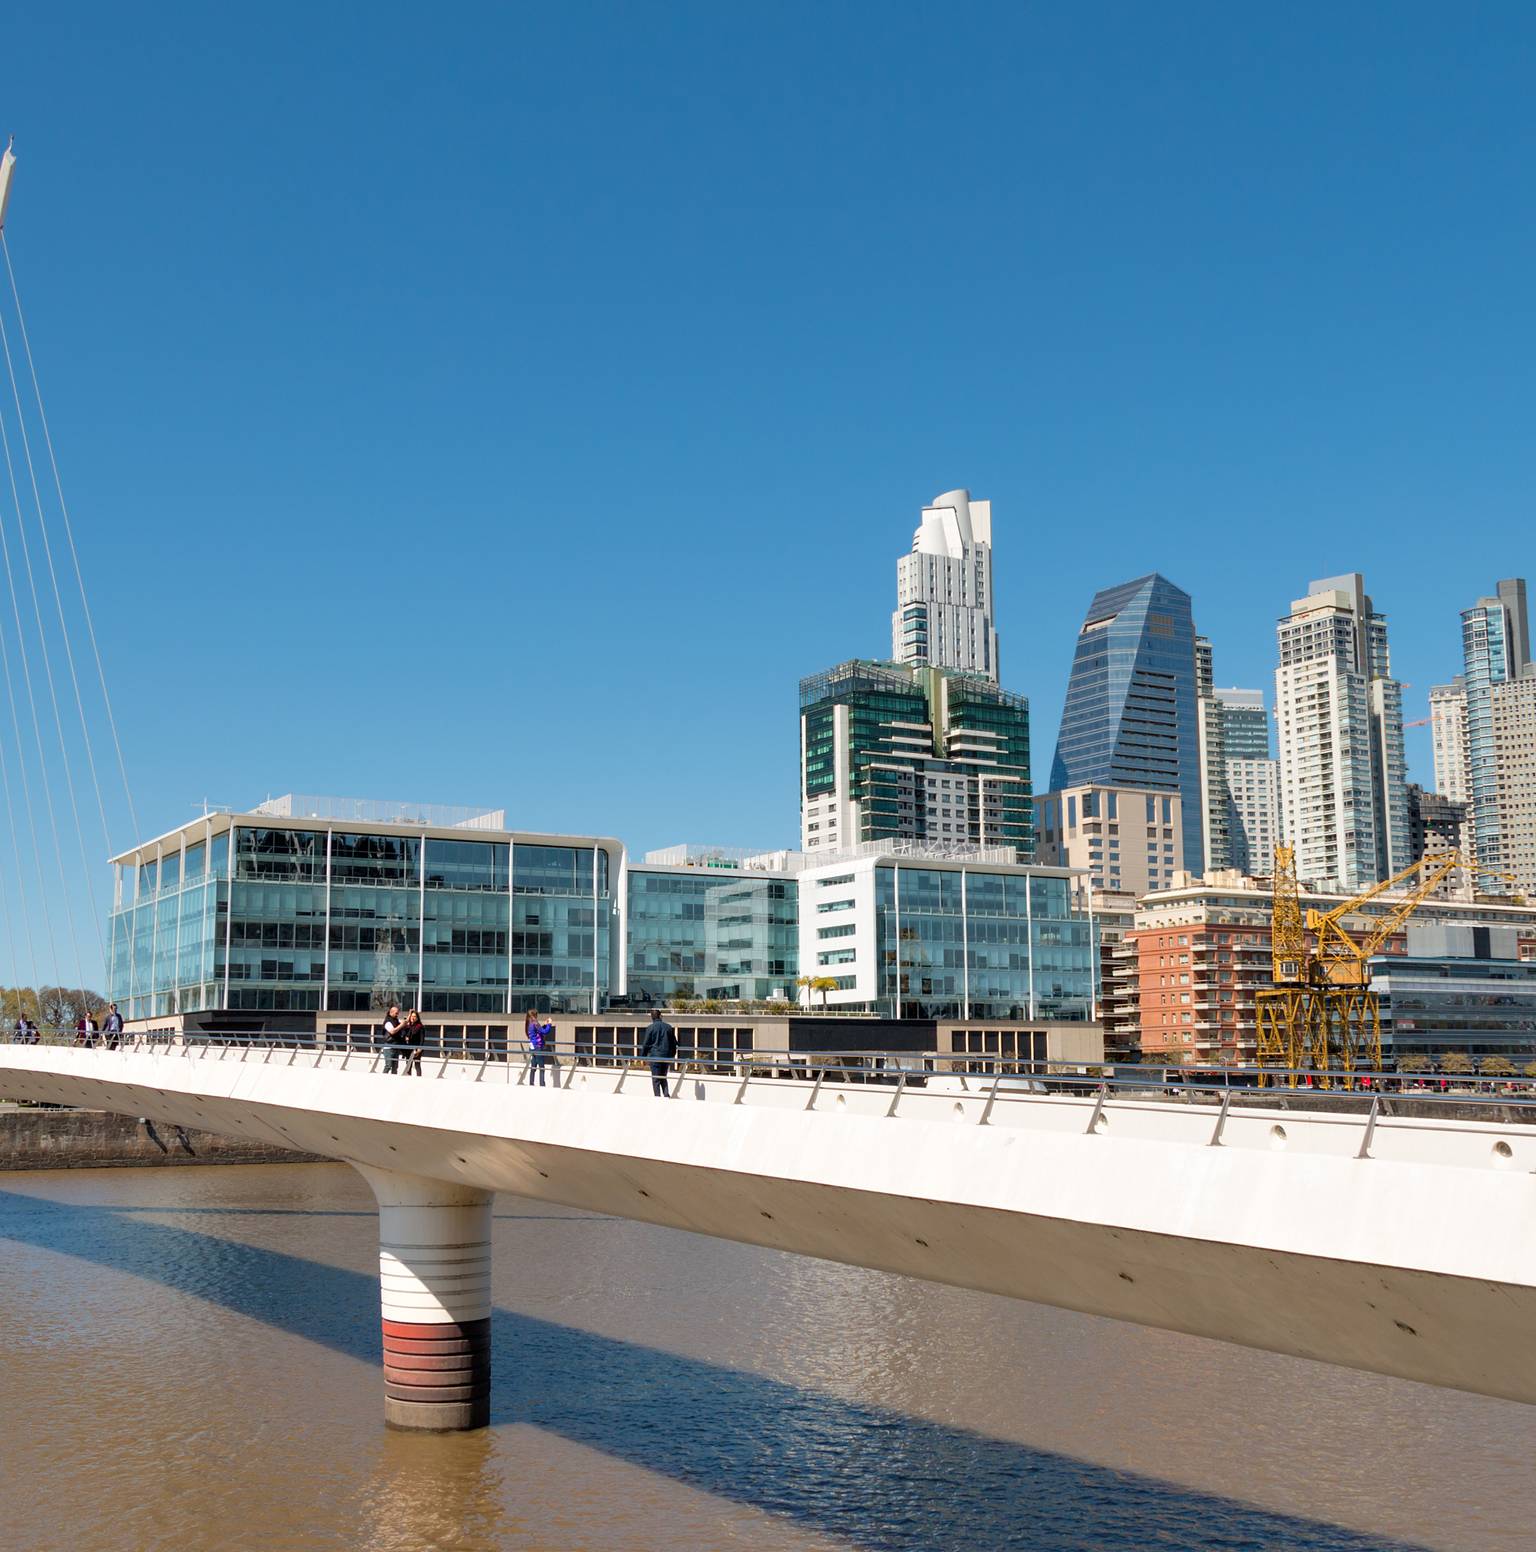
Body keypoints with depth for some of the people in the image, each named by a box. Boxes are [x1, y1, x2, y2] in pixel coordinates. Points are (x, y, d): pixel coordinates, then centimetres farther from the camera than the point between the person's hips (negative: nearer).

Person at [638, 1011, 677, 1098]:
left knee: (656, 1079, 2)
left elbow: (646, 1044, -5)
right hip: (667, 1057, 4)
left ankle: (658, 1097, -1)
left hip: (655, 1056, -4)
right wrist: (672, 1055, 22)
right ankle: (666, 1095, 1)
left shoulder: (650, 1028, -7)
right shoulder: (669, 1027, 6)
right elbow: (674, 1043, 12)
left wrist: (642, 1057, 5)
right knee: (663, 1077, 16)